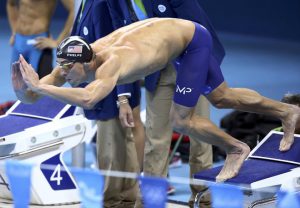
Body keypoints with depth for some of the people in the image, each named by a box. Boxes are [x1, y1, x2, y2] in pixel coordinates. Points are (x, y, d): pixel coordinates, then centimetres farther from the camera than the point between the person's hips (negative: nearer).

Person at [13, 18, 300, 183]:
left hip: (192, 39, -8)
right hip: (178, 33, 8)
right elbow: (31, 96, -18)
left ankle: (236, 149, 15)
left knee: (180, 120, -9)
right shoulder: (75, 61, -18)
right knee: (222, 97, 23)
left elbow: (87, 99, -61)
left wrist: (39, 87, -57)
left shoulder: (110, 63, -41)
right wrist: (27, 87, -41)